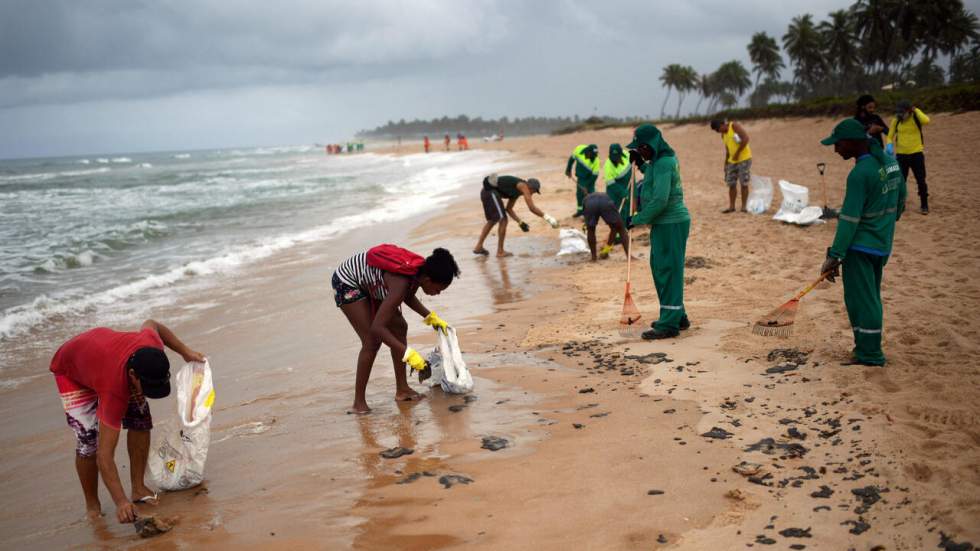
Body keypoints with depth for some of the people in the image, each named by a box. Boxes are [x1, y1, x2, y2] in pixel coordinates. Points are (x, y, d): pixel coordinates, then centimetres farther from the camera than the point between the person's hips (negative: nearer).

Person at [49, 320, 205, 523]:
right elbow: (104, 456, -43)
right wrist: (121, 503, -48)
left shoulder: (153, 346, -33)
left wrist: (185, 352, -3)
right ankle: (92, 506, 3)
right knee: (89, 439, -17)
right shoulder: (114, 391, -45)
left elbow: (150, 323, -5)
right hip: (70, 370, -6)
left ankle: (138, 488, 6)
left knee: (140, 419, -7)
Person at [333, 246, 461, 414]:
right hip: (346, 282, -9)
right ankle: (358, 403, -5)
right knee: (372, 341, -14)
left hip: (367, 283, 9)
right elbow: (377, 327, -41)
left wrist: (430, 317, 1)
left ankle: (402, 389, 13)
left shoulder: (420, 270, -13)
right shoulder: (401, 283, -37)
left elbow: (408, 296, 11)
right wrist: (408, 353, -41)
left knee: (399, 327, 6)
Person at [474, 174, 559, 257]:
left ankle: (478, 247, 25)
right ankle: (500, 251, 2)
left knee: (492, 220, 23)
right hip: (491, 192, -10)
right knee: (503, 220, -2)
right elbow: (532, 208, -12)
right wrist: (547, 217, -7)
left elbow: (508, 208, 29)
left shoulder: (517, 189, 24)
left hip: (485, 192, 10)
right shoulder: (524, 187, -3)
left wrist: (520, 222, 24)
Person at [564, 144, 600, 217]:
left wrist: (587, 186, -26)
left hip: (589, 179, -5)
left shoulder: (596, 161, -32)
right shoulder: (579, 149, -24)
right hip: (580, 177, 5)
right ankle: (580, 210, 35)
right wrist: (568, 169, 3)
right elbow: (572, 158, -4)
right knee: (579, 193, 16)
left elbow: (594, 175, -24)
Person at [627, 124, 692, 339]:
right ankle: (678, 316, 27)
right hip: (664, 223, 10)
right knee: (659, 268, 17)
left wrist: (637, 219, -17)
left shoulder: (663, 163, -19)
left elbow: (660, 200, -25)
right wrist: (641, 164, 17)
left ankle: (669, 324, -2)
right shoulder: (661, 160, 12)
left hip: (671, 224, -10)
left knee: (668, 271, -7)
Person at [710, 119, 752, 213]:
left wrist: (737, 153, -19)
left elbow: (746, 138, -19)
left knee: (744, 183, -3)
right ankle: (731, 206, 10)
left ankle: (743, 207, 2)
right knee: (731, 184, 4)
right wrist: (726, 163, 16)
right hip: (732, 160, 7)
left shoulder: (734, 126, -10)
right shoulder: (723, 135, 12)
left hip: (744, 158, -7)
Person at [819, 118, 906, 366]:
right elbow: (900, 200, 18)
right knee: (870, 297, 17)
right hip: (883, 245, 9)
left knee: (861, 299, -2)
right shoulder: (890, 162, 6)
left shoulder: (860, 174, -21)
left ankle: (869, 353, 3)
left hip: (860, 246, -9)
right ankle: (868, 346, 26)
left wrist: (834, 257, -20)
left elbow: (849, 220, -22)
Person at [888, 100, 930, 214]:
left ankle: (924, 206, 16)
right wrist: (890, 145, -14)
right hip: (901, 155, 2)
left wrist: (916, 110, -22)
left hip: (917, 154, -2)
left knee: (921, 181, 4)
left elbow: (926, 121, -30)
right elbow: (890, 135, 5)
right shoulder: (896, 121, -1)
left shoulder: (916, 118, -8)